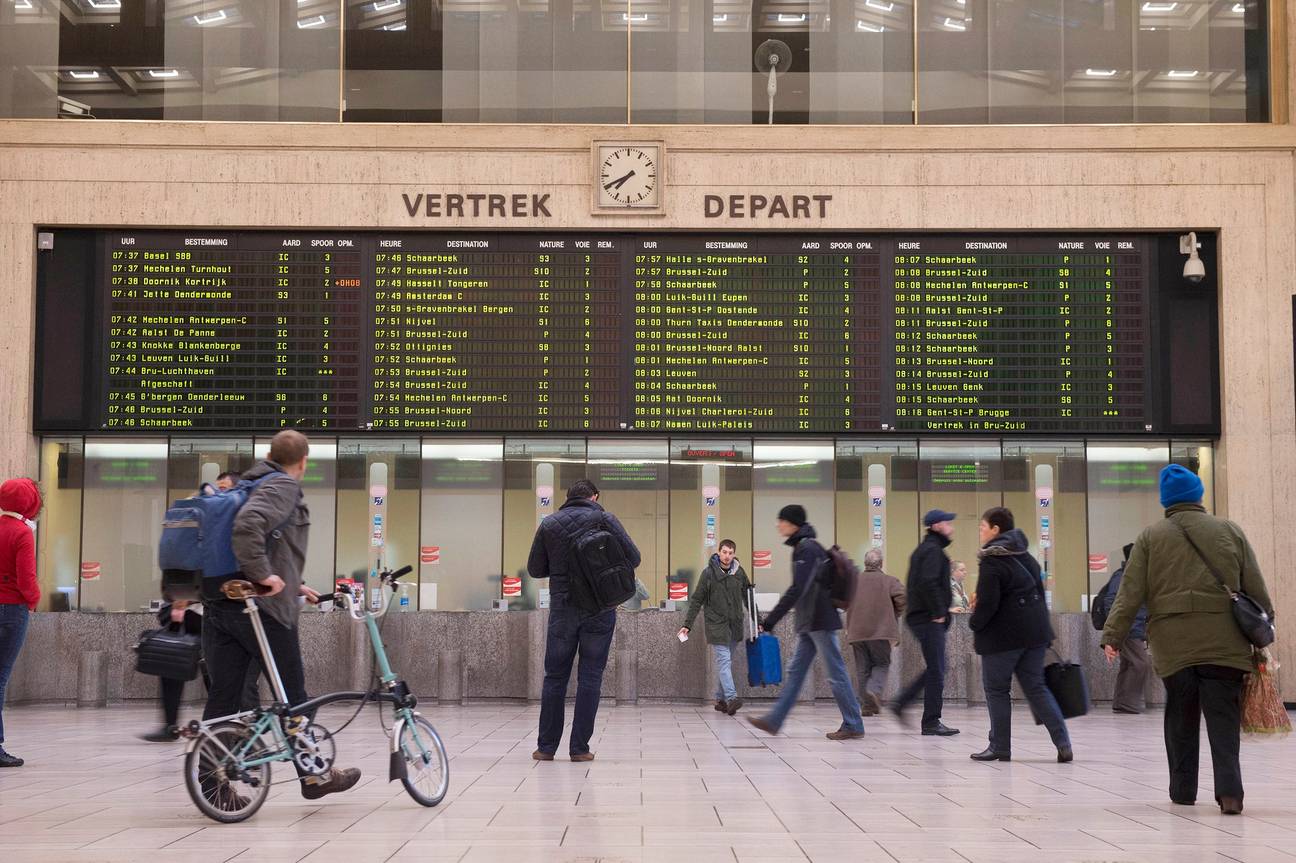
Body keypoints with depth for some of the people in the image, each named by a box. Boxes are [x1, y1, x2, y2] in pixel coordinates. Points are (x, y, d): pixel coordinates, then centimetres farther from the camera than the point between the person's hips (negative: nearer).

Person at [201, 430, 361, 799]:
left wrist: (291, 585, 29)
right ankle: (314, 776, 16)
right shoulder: (284, 487, -8)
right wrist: (264, 576, -22)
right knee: (293, 695, 5)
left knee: (223, 696, 6)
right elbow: (248, 525, -27)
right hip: (260, 607, -8)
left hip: (218, 605, 8)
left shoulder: (250, 485, 22)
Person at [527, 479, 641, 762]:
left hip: (562, 607, 2)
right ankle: (579, 747, 2)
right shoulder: (604, 519, -2)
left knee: (555, 676, 9)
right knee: (590, 677, 4)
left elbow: (535, 569, 8)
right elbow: (633, 558, -3)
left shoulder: (549, 524, 4)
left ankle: (546, 747, 10)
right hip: (599, 610, -1)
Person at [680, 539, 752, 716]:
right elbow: (696, 600, -2)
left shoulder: (739, 573, 6)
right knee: (723, 660, -14)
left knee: (727, 663, 9)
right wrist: (687, 625, -6)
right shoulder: (709, 573, -5)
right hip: (716, 624, -4)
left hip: (735, 625, 4)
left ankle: (720, 699, 17)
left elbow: (749, 599, 14)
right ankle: (731, 698, -24)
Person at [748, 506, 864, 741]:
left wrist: (770, 620, -22)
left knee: (836, 673, -3)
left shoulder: (806, 549, -15)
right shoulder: (806, 547, 15)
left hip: (819, 622, -10)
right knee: (795, 671, 9)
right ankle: (774, 720, 11)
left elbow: (796, 589, -22)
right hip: (810, 624, 10)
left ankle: (853, 725, 3)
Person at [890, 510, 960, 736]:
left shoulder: (923, 549, 20)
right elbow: (928, 582, -24)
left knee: (935, 668, 16)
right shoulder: (933, 550, -12)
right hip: (929, 619, -10)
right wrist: (939, 613, -19)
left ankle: (901, 703, 15)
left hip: (920, 616, 10)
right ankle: (931, 723, -3)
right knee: (936, 670, -6)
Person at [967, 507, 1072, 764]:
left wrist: (974, 626, -3)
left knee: (996, 689, 6)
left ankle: (1000, 747, 10)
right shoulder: (1026, 557, 11)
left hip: (1003, 634, -7)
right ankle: (1062, 742, -2)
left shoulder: (992, 561, -14)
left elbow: (987, 602, -19)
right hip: (1034, 631, 7)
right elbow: (1039, 592, 16)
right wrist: (1041, 628, 21)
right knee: (1035, 687, 10)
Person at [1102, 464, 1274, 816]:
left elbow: (1131, 593, 1)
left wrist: (1113, 636, 2)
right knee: (1223, 719, 0)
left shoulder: (1150, 537, 5)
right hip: (1224, 644, 0)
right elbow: (1256, 590, 9)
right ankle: (1229, 790, -13)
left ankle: (1183, 791, 19)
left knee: (1180, 719, 12)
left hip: (1172, 645, 1)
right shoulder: (1230, 532, 7)